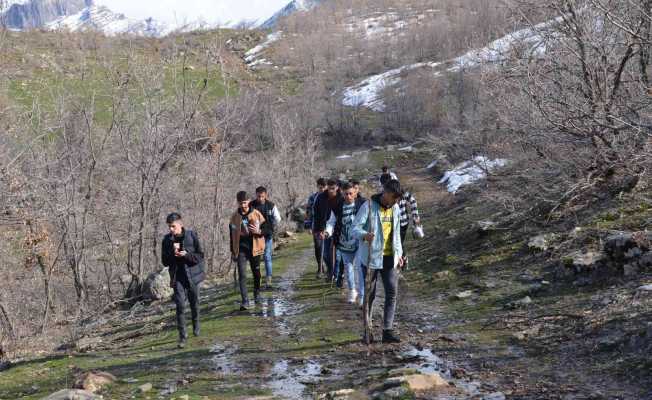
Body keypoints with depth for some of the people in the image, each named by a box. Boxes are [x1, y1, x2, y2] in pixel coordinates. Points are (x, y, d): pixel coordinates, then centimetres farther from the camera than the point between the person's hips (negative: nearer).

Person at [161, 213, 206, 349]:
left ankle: (196, 325, 42)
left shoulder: (192, 235, -6)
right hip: (177, 276, 0)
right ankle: (182, 335, -9)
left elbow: (200, 256, -5)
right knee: (180, 305, -12)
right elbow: (165, 261, 1)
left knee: (194, 303, 14)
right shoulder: (167, 240, 0)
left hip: (192, 274, 0)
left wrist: (186, 255, -21)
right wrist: (173, 253, -17)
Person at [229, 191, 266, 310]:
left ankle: (257, 294, 40)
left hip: (254, 248, 0)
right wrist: (233, 251, 11)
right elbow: (232, 235, 10)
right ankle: (245, 301, -12)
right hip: (241, 249, 0)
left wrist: (259, 231, -20)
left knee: (256, 272, 16)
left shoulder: (256, 214, -4)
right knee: (242, 275, -10)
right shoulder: (235, 217, 2)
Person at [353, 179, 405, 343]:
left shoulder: (395, 208, 9)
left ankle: (388, 330, -1)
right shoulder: (369, 206, -10)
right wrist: (364, 235, -36)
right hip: (371, 257, -5)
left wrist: (399, 253, 16)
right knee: (370, 294, 4)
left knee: (392, 292, -4)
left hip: (389, 257, 5)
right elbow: (355, 227, -15)